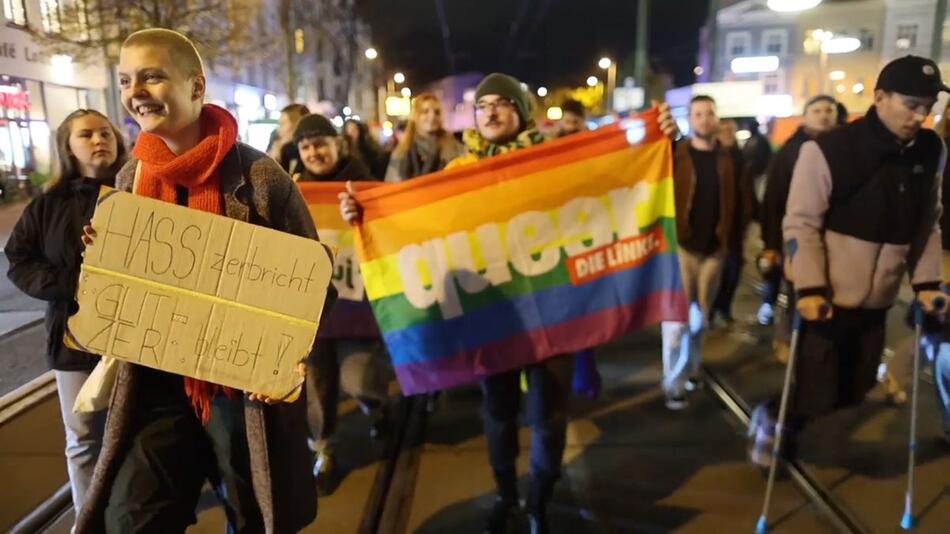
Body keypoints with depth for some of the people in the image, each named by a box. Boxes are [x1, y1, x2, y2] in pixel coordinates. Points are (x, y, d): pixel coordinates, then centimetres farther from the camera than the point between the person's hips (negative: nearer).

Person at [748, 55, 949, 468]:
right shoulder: (827, 150, -14)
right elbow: (801, 224, -14)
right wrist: (809, 288, -20)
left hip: (876, 302, 6)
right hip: (826, 299, -5)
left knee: (854, 392, 12)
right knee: (816, 394, 1)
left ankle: (790, 421, 36)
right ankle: (771, 417, 30)